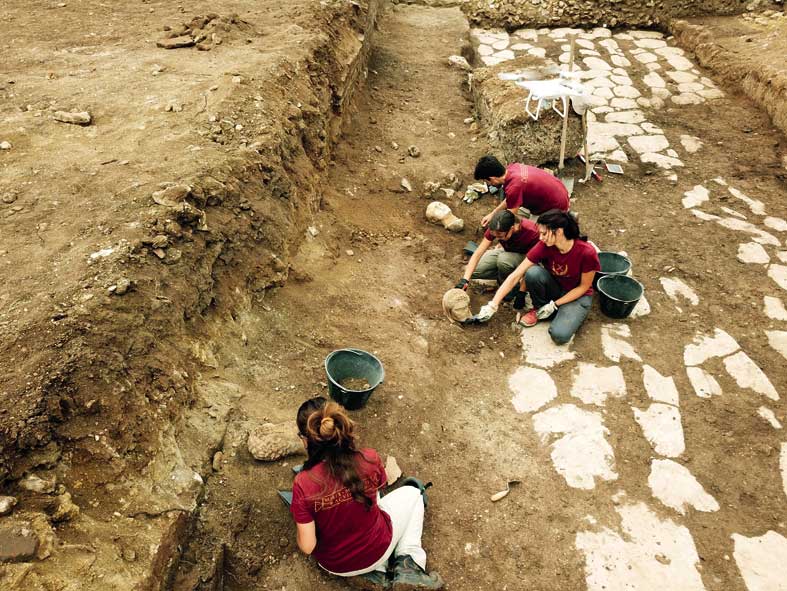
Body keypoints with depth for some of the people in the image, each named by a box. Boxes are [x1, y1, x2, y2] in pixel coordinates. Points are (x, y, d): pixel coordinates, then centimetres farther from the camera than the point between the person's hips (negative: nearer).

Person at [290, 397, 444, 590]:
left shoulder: (303, 484, -30)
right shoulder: (369, 459, -25)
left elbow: (307, 547, -20)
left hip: (335, 565, 1)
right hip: (378, 551, 0)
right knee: (412, 493, 23)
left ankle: (374, 575, 13)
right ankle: (408, 569, 10)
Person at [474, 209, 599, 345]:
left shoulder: (587, 253, -28)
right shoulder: (544, 247, -20)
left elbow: (584, 286, -13)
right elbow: (515, 276, -20)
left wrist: (554, 305, -18)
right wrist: (492, 306, -25)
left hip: (577, 296, -3)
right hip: (554, 287, 3)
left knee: (560, 335, -31)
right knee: (533, 272, -30)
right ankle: (539, 308, -4)